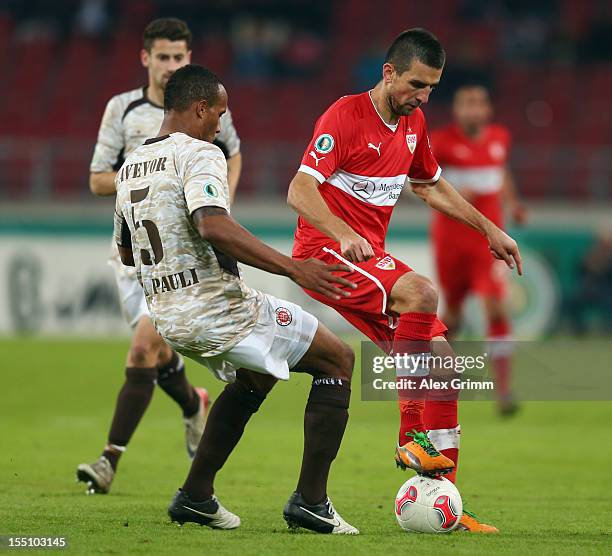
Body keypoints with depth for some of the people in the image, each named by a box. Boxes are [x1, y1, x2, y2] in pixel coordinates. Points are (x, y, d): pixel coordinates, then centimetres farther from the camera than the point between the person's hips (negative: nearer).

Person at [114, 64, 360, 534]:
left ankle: (196, 496, 25)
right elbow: (214, 226, -29)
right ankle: (310, 501, -1)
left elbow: (126, 252, 25)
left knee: (254, 378, 34)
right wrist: (293, 268, -30)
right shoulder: (199, 154, -12)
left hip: (168, 318, 9)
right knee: (339, 361, 6)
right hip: (219, 310, -9)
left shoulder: (130, 167, 14)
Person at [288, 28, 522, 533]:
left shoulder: (413, 123, 11)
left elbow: (430, 185, 29)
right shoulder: (346, 116, -15)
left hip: (371, 255, 8)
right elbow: (299, 191, -23)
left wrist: (489, 230, 26)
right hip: (326, 254, -8)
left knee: (441, 357, -3)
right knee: (421, 292, -33)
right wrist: (345, 235, -39)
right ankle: (412, 438, -26)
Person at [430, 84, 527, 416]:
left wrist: (512, 202, 12)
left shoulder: (500, 138, 5)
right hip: (450, 238, -2)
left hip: (487, 239, 2)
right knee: (453, 310, 9)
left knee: (496, 307, -14)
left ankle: (503, 390, -16)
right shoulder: (442, 141, -8)